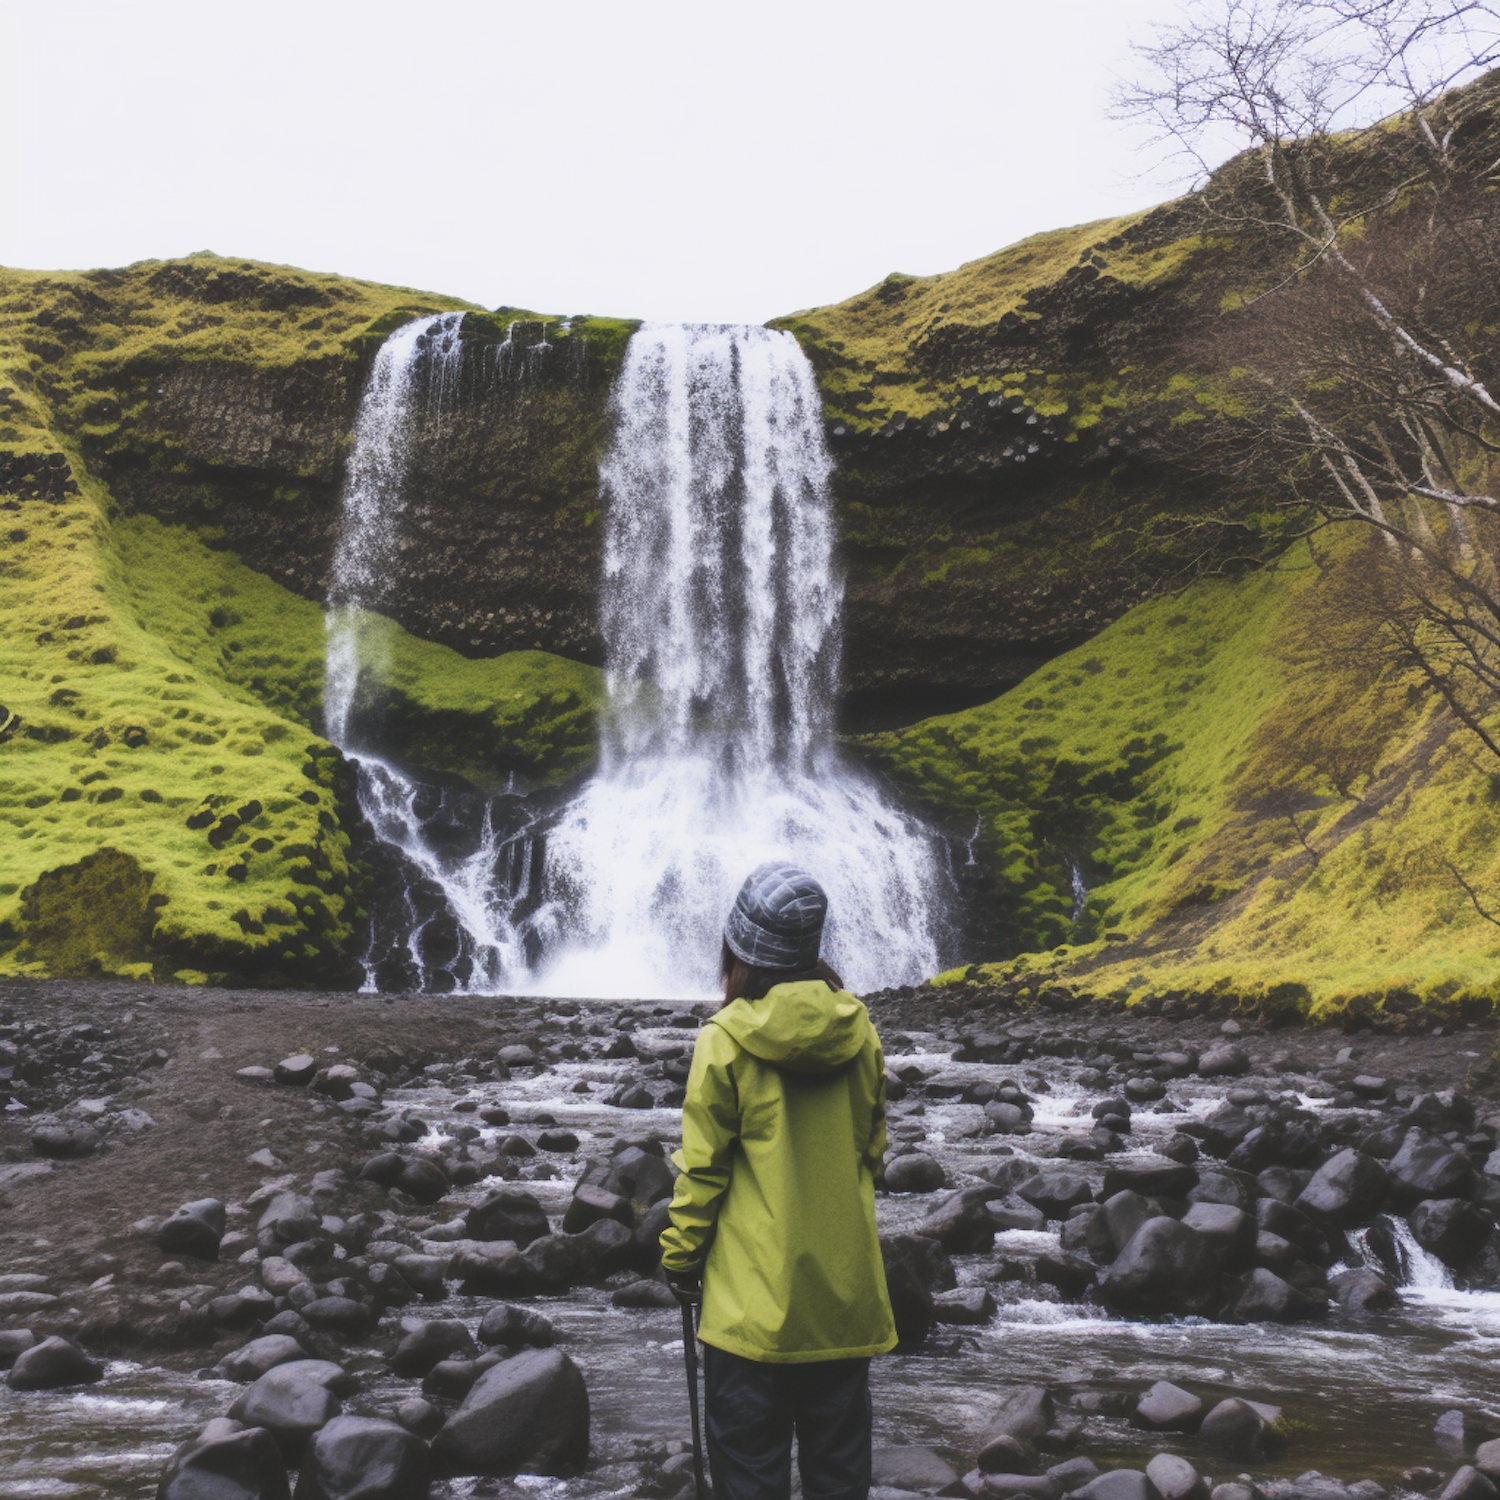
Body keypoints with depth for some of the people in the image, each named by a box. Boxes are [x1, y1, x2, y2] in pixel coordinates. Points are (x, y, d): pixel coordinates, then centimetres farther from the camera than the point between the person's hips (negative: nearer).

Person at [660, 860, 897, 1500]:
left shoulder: (726, 1038, -14)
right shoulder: (857, 1028, -2)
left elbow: (703, 1164, -9)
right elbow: (872, 1145, 10)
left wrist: (680, 1255, 3)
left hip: (754, 1288, -4)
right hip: (844, 1285, 4)